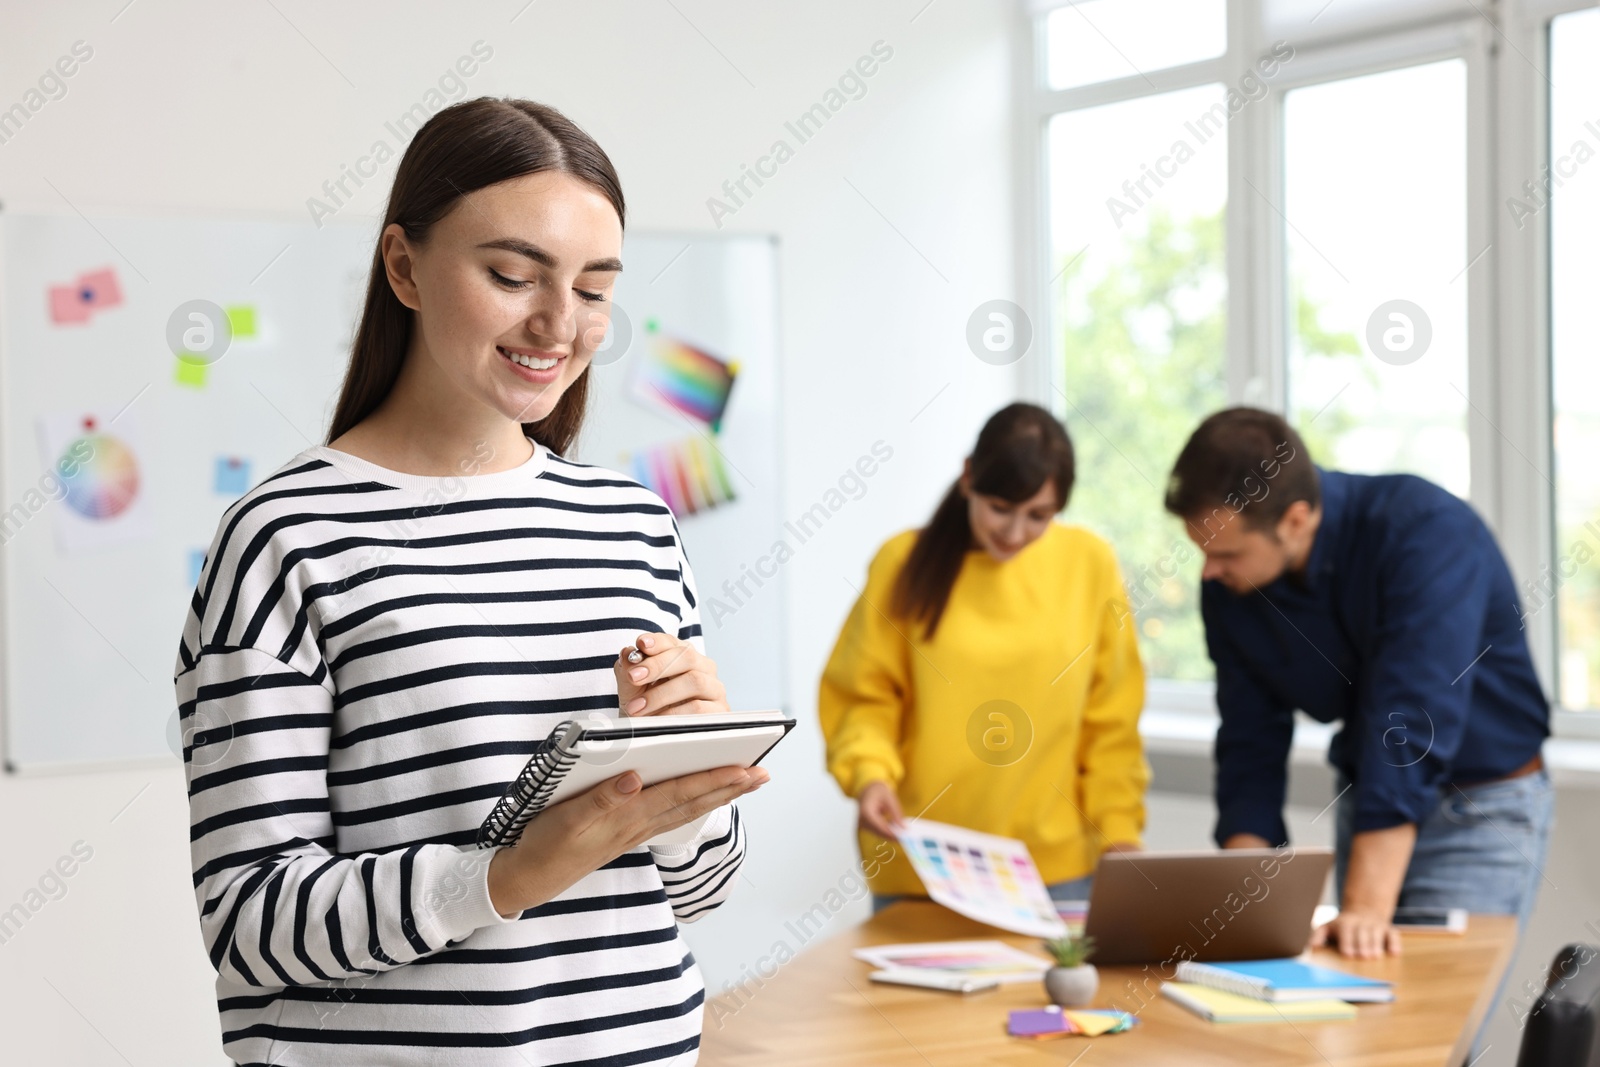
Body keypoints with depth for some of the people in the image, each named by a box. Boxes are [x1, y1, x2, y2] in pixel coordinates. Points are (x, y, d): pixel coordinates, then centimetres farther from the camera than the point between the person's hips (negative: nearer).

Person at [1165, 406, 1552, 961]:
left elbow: (1409, 726, -36)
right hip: (1365, 795, 5)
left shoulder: (1427, 534, -29)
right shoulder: (1228, 583, -11)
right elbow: (1251, 744, -5)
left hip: (1485, 806, -5)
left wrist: (1366, 909, -42)